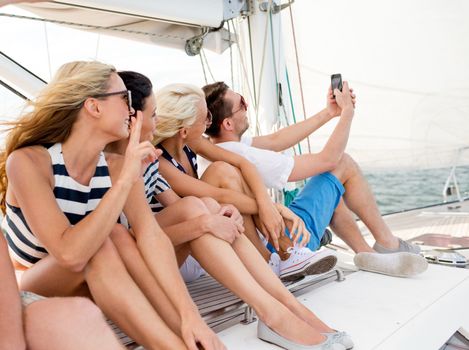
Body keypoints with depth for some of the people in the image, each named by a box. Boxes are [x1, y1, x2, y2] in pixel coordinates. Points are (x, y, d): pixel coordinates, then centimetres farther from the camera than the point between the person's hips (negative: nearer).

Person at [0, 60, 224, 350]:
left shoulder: (116, 167, -12)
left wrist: (189, 313, -36)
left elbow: (150, 233, -26)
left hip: (90, 286, 4)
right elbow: (71, 253, -37)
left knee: (117, 236, -26)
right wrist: (126, 180, -37)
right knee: (100, 245, -32)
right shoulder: (28, 161, -26)